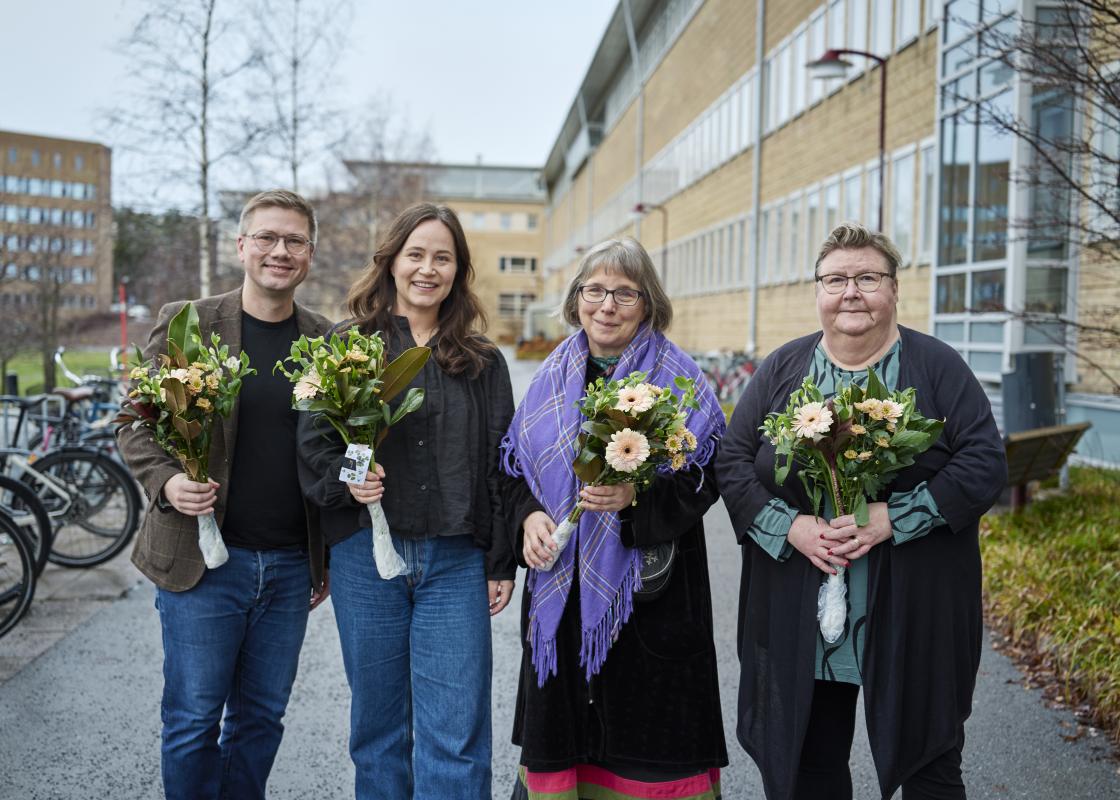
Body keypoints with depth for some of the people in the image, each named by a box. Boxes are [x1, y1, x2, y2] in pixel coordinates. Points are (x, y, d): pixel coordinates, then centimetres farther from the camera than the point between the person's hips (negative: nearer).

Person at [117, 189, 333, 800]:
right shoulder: (185, 324, -2)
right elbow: (136, 424, 2)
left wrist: (332, 556, 10)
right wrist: (166, 481, -18)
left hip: (291, 566, 3)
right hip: (203, 559, -2)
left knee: (261, 717, 13)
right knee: (192, 721, 6)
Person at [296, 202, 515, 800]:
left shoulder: (482, 362, 9)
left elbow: (499, 464, 8)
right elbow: (312, 440, 3)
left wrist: (501, 563, 4)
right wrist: (344, 480, -18)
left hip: (456, 560, 0)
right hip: (365, 553, 0)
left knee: (456, 737, -2)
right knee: (378, 725, 13)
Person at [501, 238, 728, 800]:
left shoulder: (679, 379, -2)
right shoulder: (553, 376, 10)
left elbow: (704, 476, -7)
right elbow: (517, 468, 14)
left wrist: (636, 497, -23)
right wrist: (530, 515, -5)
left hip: (649, 590, -3)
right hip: (560, 581, 4)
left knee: (648, 734, 1)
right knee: (560, 727, 9)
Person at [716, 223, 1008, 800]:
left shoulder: (938, 367, 0)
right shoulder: (781, 369, 6)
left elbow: (985, 464, -7)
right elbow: (733, 461, 2)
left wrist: (891, 519, -19)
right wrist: (791, 527, -13)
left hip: (913, 619, -2)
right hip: (798, 618, 2)